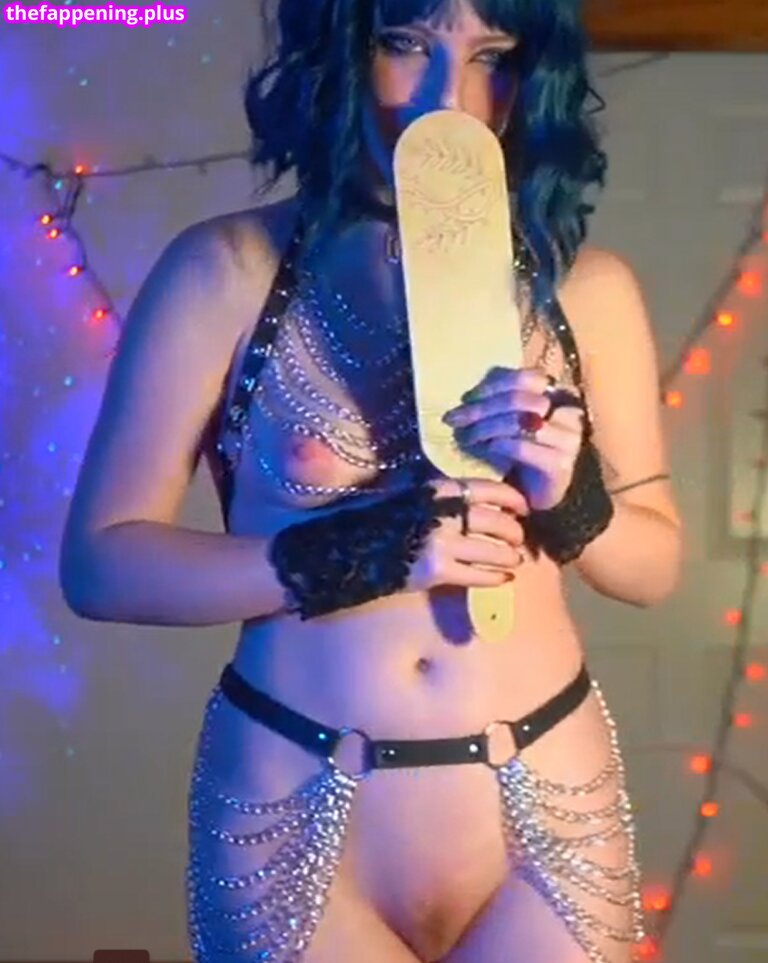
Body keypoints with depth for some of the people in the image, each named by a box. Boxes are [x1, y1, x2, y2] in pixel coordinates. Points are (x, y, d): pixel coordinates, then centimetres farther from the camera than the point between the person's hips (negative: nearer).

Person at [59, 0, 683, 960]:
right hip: (293, 818, -2)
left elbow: (655, 565, 7)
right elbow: (99, 561, -10)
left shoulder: (586, 286, 0)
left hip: (547, 811, 2)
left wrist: (570, 498, -14)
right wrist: (358, 554, -21)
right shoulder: (225, 269, -8)